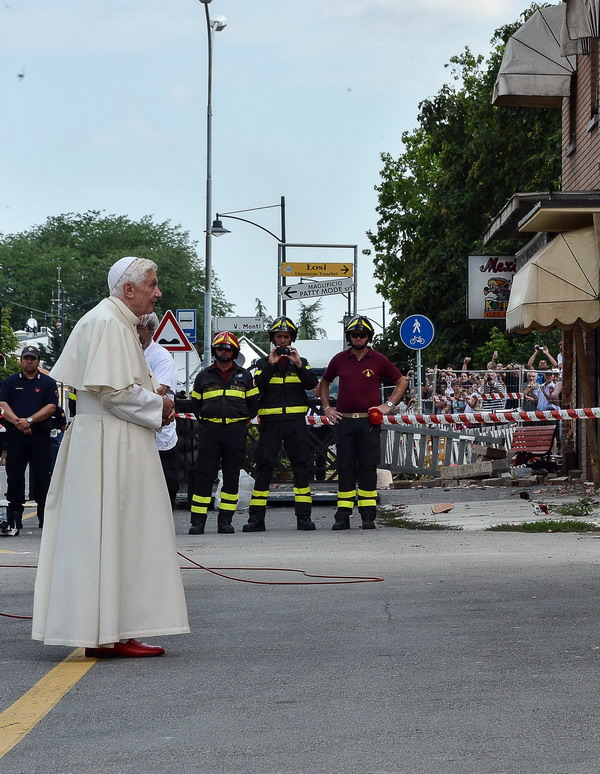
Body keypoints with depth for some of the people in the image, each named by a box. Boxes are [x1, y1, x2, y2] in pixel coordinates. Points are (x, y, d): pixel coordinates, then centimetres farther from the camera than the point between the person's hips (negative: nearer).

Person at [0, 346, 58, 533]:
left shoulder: (48, 382, 9)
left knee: (42, 475, -1)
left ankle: (44, 515, 3)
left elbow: (51, 407, -1)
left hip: (40, 435, -1)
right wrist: (18, 422, -14)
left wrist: (29, 421, -13)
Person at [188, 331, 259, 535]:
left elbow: (253, 404, 13)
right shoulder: (204, 376, 11)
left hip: (236, 429, 1)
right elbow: (196, 404, 16)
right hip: (210, 430, -1)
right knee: (204, 474, -5)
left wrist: (241, 423, 7)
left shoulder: (244, 376, 11)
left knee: (232, 475, 2)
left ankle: (225, 520, 6)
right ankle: (198, 520, -4)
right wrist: (205, 422, 8)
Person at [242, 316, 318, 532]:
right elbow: (258, 385, -5)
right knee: (264, 468, -4)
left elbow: (312, 384, -3)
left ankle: (304, 516, 2)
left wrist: (299, 365, -15)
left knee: (301, 466, -1)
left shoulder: (301, 362, 15)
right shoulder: (263, 363, 12)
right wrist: (270, 365, -15)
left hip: (296, 421, 1)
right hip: (270, 422, -1)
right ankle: (256, 518, -3)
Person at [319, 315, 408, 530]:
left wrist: (388, 405, 2)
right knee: (345, 468, 1)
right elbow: (324, 383, 24)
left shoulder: (378, 360, 3)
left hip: (369, 422, -2)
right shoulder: (339, 359, 8)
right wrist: (327, 408, 13)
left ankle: (368, 515, 2)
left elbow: (402, 382, 11)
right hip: (344, 421, 2)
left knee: (368, 468, -1)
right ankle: (343, 516, 3)